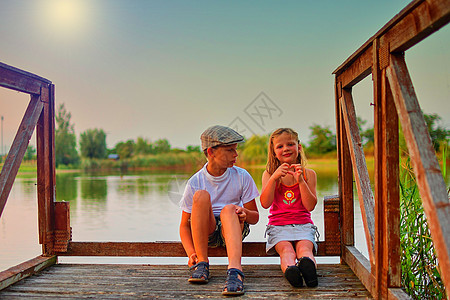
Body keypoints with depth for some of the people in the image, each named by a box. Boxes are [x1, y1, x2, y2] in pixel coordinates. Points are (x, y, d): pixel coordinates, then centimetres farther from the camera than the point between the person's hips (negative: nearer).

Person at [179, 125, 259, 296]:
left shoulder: (242, 177, -3)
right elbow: (185, 225, -2)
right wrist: (191, 253, -20)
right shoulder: (195, 182, -6)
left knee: (228, 209, -33)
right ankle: (201, 262, -26)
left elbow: (255, 217, 3)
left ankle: (234, 269, -53)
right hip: (205, 232, 0)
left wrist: (245, 213, -22)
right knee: (201, 195, -27)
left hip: (234, 227, 0)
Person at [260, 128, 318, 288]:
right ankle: (290, 269, -61)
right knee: (286, 249, -32)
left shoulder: (309, 174, 9)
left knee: (304, 247, -32)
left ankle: (307, 264, -63)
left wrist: (301, 181, -12)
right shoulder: (269, 173, 9)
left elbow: (310, 206, -1)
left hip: (303, 224, 1)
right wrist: (274, 177, -15)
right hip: (278, 225, 0)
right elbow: (265, 203, -5)